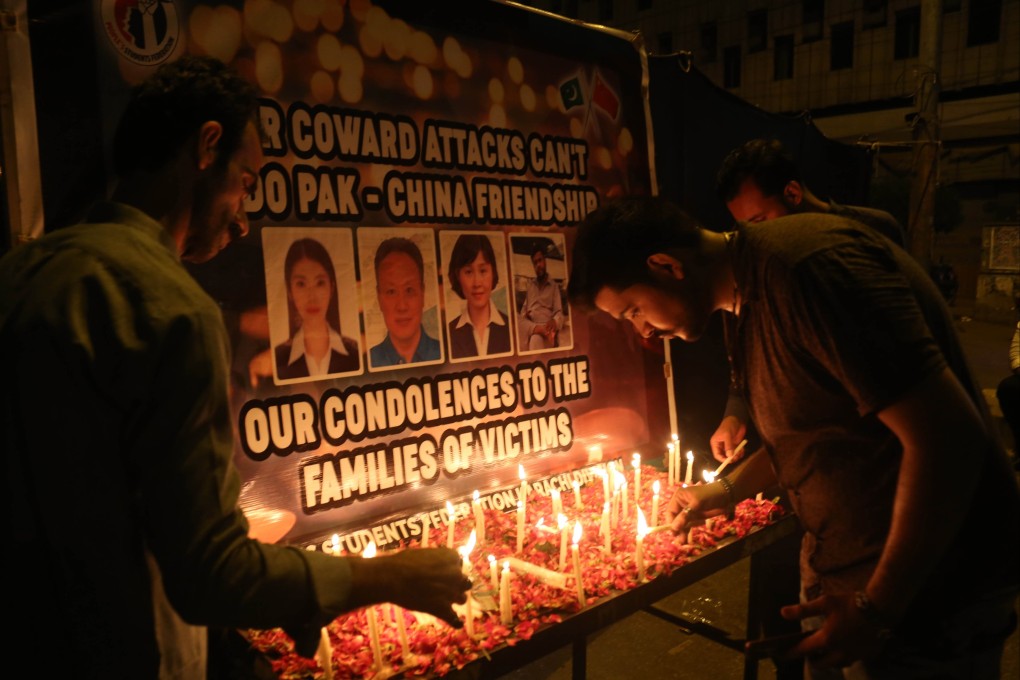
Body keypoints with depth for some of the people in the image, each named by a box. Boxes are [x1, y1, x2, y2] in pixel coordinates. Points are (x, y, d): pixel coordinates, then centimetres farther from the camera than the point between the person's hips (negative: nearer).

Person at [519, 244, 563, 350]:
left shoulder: (554, 285, 17)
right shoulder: (528, 286, 17)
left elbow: (559, 313, 8)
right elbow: (523, 319, 8)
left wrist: (554, 322, -19)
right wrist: (535, 328, -16)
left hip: (548, 330, 0)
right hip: (533, 331, 0)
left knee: (536, 341, -37)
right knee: (535, 339, -38)